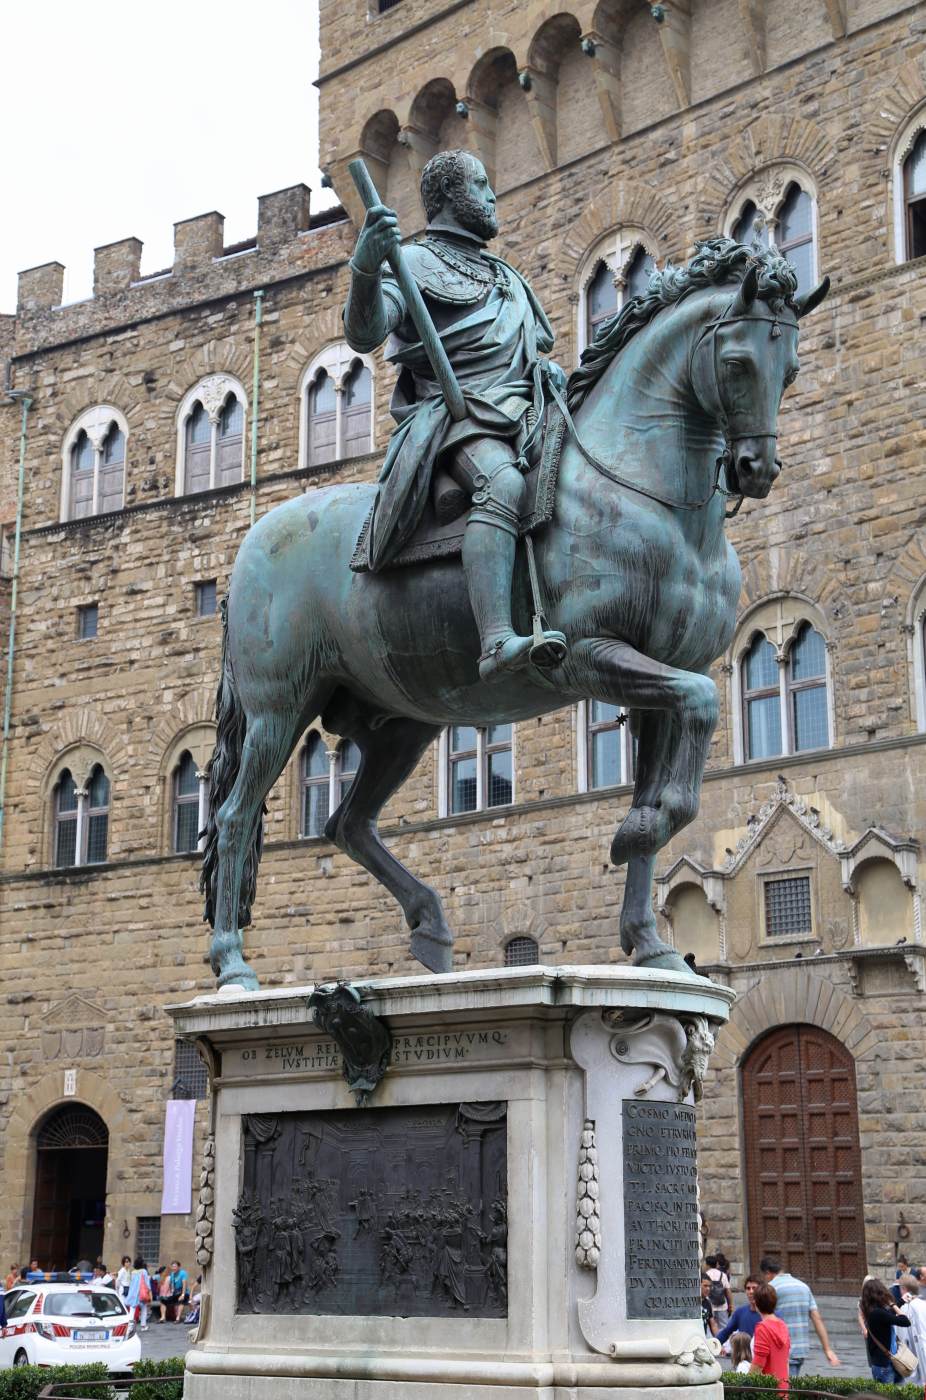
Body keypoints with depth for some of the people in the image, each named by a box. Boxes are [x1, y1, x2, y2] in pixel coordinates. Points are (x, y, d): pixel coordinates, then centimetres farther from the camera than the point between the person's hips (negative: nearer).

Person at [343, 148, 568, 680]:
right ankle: (498, 642, -55)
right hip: (458, 412, -9)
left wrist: (549, 369, 18)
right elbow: (364, 335, -7)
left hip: (524, 415, 9)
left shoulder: (506, 276, 34)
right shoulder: (415, 262, 10)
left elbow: (538, 344, 41)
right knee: (503, 484, -38)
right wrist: (365, 269, -26)